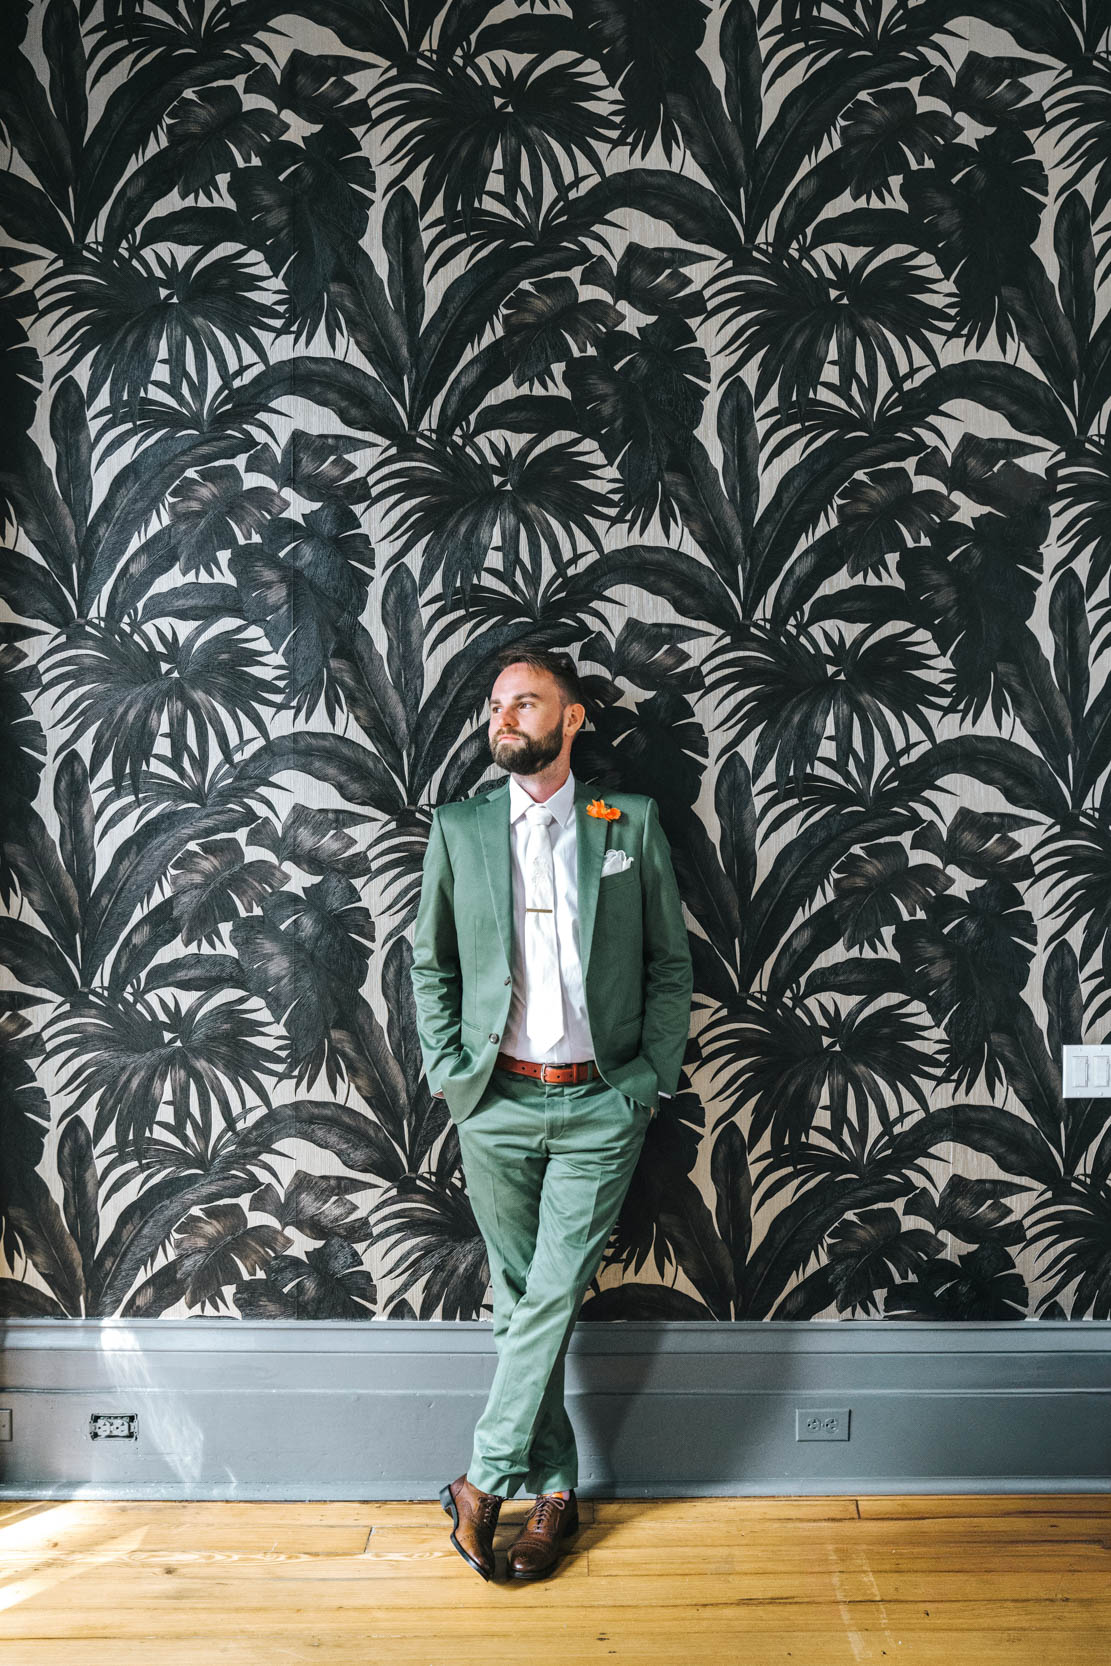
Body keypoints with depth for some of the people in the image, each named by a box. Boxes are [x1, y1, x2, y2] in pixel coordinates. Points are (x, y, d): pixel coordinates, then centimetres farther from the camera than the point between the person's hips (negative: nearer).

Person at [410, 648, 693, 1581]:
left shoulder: (631, 822, 2)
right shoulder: (458, 828, 5)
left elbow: (672, 962, 5)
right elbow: (430, 963, 10)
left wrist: (652, 1077, -2)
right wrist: (449, 1072, 1)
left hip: (601, 1103, -1)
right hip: (497, 1101, 2)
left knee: (553, 1295, -1)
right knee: (522, 1297, 10)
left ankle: (485, 1478, 17)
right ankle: (554, 1490, 25)